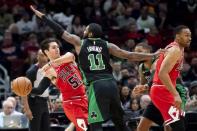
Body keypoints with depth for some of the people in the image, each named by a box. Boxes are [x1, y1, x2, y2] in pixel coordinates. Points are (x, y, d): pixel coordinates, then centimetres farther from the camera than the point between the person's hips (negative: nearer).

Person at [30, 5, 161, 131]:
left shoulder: (79, 43, 6)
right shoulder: (107, 45, 11)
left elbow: (61, 31, 12)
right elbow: (129, 56, 5)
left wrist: (41, 15, 20)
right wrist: (153, 55, 8)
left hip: (96, 86, -4)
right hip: (111, 83, 4)